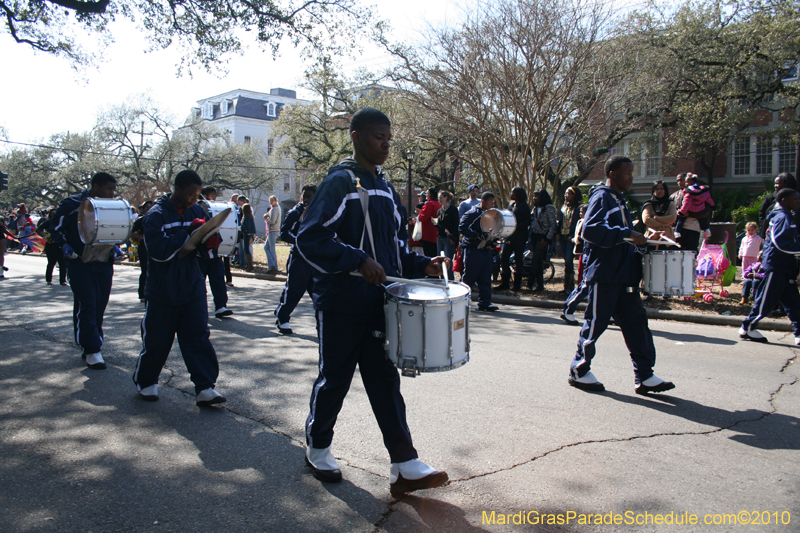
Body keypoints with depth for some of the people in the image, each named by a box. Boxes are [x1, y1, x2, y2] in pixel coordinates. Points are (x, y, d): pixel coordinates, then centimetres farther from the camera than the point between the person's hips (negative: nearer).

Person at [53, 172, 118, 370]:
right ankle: (92, 350, -1)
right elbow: (55, 227, 0)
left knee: (99, 307, 7)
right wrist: (65, 246, -13)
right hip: (81, 265, -5)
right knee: (86, 307, -6)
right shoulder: (72, 204, -6)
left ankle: (92, 347, 19)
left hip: (104, 265, 5)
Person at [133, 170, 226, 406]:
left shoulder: (197, 211, 4)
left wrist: (211, 240, -11)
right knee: (156, 340, 10)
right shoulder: (156, 215, -11)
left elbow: (203, 243, 12)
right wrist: (188, 232, -26)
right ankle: (145, 382, 32)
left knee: (199, 337, -1)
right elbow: (160, 251, -23)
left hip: (193, 289, 4)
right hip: (162, 291, -3)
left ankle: (205, 387, 1)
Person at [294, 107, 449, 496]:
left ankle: (404, 467, 7)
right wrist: (358, 261, -26)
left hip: (379, 303, 6)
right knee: (334, 380, 8)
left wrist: (421, 265, 5)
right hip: (341, 304, -6)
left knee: (385, 381, 5)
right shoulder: (340, 182, -9)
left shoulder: (385, 188, 14)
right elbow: (309, 238, -18)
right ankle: (318, 449, 30)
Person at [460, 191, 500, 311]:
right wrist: (477, 235, -26)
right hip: (472, 249, -7)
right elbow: (462, 228, -19)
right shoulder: (473, 213, -9)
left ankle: (485, 303, 7)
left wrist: (490, 242, 4)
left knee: (486, 278, 3)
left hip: (486, 249, 7)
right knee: (469, 277, -1)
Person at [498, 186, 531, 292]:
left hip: (520, 236, -6)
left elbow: (528, 222, -10)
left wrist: (516, 227, -22)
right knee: (504, 258, 0)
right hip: (509, 235, 6)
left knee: (518, 259, 0)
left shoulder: (524, 206, -5)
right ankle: (505, 283, 8)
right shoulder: (511, 205, 16)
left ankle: (517, 284, 10)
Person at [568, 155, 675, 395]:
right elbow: (591, 229, -26)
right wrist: (627, 234, -26)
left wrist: (639, 240, 13)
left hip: (623, 274, 9)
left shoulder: (619, 200, 20)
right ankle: (578, 371, 14)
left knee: (636, 321, 6)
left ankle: (645, 376, 10)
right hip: (604, 273, -9)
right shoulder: (602, 197, -9)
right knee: (596, 322, -1)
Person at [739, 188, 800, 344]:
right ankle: (747, 328, 6)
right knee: (767, 300, -3)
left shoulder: (787, 217, 18)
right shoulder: (782, 217, -12)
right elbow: (780, 243, -22)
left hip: (785, 267, 10)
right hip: (776, 266, -10)